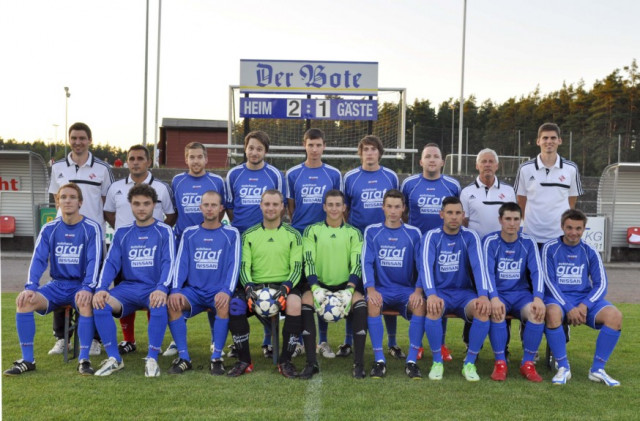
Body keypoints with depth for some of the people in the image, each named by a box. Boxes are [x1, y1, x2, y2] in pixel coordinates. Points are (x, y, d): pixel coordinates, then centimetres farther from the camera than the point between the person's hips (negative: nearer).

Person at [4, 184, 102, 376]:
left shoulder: (91, 228, -5)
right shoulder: (49, 229, 5)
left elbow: (94, 261, -14)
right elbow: (38, 259, -2)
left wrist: (87, 288, -29)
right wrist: (30, 287, -18)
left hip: (81, 285, -3)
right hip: (57, 285, 4)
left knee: (85, 302, -37)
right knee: (24, 301, -22)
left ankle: (84, 360, -26)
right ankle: (27, 360, -11)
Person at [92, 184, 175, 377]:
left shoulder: (164, 231, 2)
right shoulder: (122, 233, 12)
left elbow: (169, 263, -9)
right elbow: (111, 263, 4)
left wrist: (161, 289, -28)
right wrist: (101, 288, -15)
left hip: (154, 288, -3)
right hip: (128, 287, 3)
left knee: (159, 306, -36)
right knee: (100, 304, -24)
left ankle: (152, 359, -20)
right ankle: (114, 359, -11)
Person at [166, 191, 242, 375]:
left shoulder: (231, 234, 4)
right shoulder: (189, 233, 11)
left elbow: (233, 265, -4)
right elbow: (181, 263, 4)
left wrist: (226, 291, -21)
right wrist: (175, 290, -13)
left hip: (219, 292, -2)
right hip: (193, 291, 2)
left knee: (224, 304, -35)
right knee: (172, 303, -27)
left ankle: (216, 358, -21)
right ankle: (183, 357, -17)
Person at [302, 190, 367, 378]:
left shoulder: (354, 233, 9)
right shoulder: (312, 231, 8)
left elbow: (357, 264, -1)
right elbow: (308, 262, -1)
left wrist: (350, 289, -19)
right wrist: (315, 288, -18)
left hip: (345, 285, 0)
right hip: (320, 284, 0)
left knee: (361, 303, -31)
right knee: (305, 302, -32)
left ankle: (359, 362, -24)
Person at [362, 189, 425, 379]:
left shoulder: (413, 233, 6)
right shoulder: (372, 231, 5)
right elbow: (367, 262, -3)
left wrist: (418, 290, -14)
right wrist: (370, 289, -19)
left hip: (407, 289, 1)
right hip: (381, 288, 0)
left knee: (420, 305, -31)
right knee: (372, 304, -33)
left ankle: (411, 361, -22)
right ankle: (379, 360, -23)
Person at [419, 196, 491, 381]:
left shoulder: (470, 237, 1)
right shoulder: (432, 236, -3)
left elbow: (478, 266, -12)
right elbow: (425, 265, -17)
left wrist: (484, 295, -29)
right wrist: (431, 294, -35)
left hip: (463, 293, 1)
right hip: (439, 291, -1)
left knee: (484, 310, -30)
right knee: (433, 308, -36)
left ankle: (470, 363, -13)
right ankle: (437, 362, -16)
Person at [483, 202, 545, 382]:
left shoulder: (528, 243, 3)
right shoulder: (490, 241, -5)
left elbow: (537, 272, -5)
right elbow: (488, 272, -14)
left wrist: (538, 298, -23)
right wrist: (494, 298, -30)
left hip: (521, 293, 2)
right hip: (498, 294, -2)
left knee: (537, 312, -29)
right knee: (497, 312, -35)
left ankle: (528, 363, -14)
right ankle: (500, 362, -20)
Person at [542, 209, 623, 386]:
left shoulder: (590, 252, 8)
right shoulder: (550, 248, 0)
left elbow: (601, 284, 3)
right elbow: (549, 280, -7)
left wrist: (585, 305, -16)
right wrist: (568, 308, -19)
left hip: (585, 298, 3)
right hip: (558, 297, -3)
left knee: (615, 315, -25)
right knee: (552, 313, -38)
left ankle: (597, 369, -12)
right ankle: (563, 367, -20)